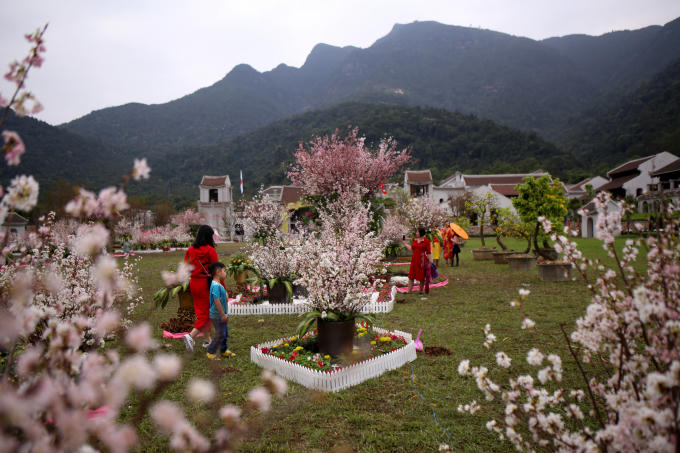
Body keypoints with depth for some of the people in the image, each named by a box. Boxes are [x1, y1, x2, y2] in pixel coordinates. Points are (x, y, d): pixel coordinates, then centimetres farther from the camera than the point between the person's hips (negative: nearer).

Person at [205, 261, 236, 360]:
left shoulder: (219, 285, 10)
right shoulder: (215, 285, -22)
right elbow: (216, 301, -26)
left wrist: (225, 314, 22)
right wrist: (223, 315, -22)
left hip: (222, 315, 10)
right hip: (217, 316, -10)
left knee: (225, 333, 18)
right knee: (220, 334, -2)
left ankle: (224, 350, 32)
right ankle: (210, 353, 10)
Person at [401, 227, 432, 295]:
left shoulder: (426, 241, -8)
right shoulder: (414, 239, 8)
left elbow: (428, 252, -7)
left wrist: (430, 262, -10)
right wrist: (405, 244, 18)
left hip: (422, 260, -5)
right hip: (414, 259, 5)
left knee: (422, 276, 5)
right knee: (411, 275, 4)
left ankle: (420, 291, 18)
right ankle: (409, 291, 9)